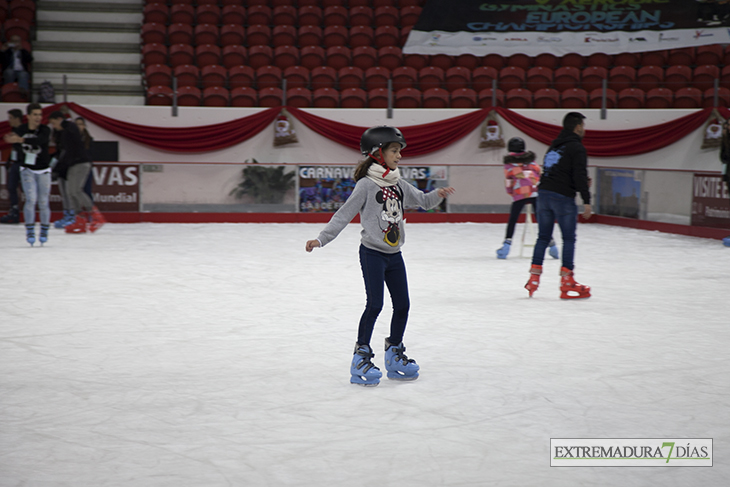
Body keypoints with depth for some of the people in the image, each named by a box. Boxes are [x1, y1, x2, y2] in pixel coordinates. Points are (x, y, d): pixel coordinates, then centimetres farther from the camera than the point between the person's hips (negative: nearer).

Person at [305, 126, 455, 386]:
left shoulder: (400, 185, 9)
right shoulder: (366, 185, -11)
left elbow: (422, 200, 22)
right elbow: (344, 214, -10)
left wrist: (438, 195, 1)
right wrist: (321, 239, -16)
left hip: (394, 254, 7)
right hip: (372, 253, -7)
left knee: (402, 305, 7)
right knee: (375, 304, -10)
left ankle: (394, 353, 23)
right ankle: (361, 356, 2)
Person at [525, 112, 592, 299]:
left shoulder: (554, 145, 18)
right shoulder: (576, 147, -7)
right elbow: (580, 175, -15)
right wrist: (586, 201, -16)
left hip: (544, 193, 7)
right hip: (563, 197, -7)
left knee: (543, 237, 12)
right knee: (569, 238, 0)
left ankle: (534, 276, 7)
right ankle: (567, 283, 0)